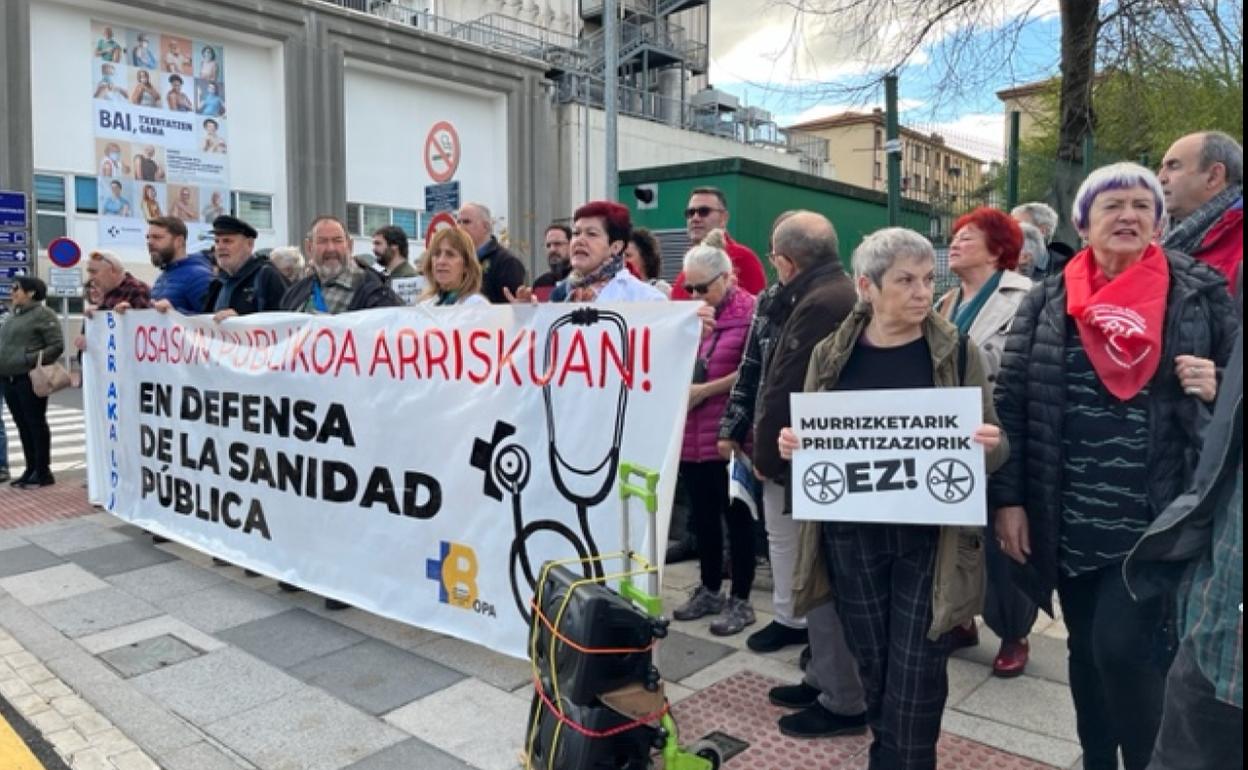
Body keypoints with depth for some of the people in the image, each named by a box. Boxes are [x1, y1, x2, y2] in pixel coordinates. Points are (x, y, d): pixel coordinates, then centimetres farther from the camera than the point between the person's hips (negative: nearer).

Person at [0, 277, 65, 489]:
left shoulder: (43, 314, -7)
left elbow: (57, 346, -12)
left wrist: (35, 360, -21)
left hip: (29, 380, -8)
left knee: (36, 424, -2)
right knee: (23, 426, 11)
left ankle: (43, 473, 5)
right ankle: (31, 469, 19)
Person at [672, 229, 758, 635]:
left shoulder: (751, 311, -10)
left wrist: (706, 389, -14)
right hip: (691, 434, 7)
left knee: (736, 516, 5)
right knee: (702, 515, 16)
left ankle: (741, 601, 18)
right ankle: (710, 590, 31)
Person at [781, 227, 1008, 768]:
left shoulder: (957, 353, -3)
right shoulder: (830, 356, 1)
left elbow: (989, 450, 1)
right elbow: (809, 440, 9)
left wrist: (990, 446, -22)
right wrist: (790, 446, -13)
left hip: (930, 537, -2)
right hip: (852, 535, 2)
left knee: (916, 675, 2)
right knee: (873, 668, 15)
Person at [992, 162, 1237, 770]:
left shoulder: (1201, 292, 1)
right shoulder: (1047, 301, 3)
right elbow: (1009, 402, 0)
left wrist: (1218, 386, -15)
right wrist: (1007, 498, -5)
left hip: (1154, 514, -2)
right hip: (1070, 516, 2)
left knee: (1123, 646, -8)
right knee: (1086, 650, 14)